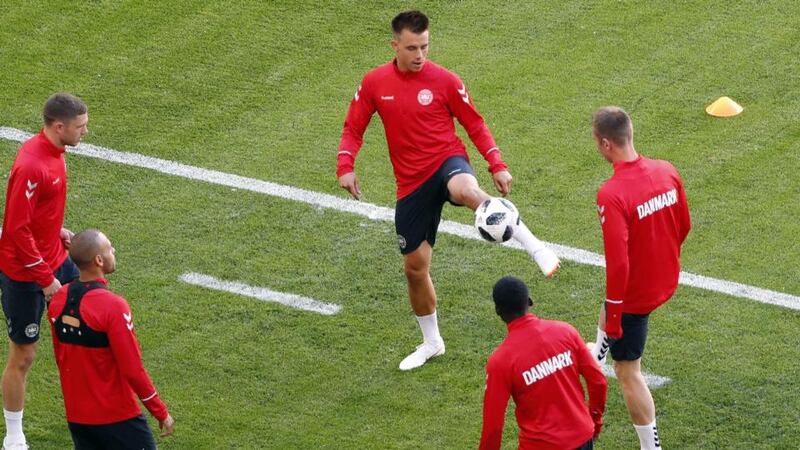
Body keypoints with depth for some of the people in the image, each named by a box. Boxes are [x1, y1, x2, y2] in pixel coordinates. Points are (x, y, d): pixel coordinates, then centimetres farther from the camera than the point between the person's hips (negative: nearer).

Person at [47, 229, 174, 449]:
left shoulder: (58, 300, 1)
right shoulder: (113, 307, -20)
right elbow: (133, 371, -17)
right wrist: (161, 413, -6)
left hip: (76, 415, 7)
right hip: (118, 418, -7)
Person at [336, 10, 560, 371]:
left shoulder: (444, 81, -7)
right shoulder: (374, 83, 0)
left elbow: (474, 124, 3)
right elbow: (353, 129, 7)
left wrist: (497, 166, -5)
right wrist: (345, 167, -10)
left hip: (447, 163, -4)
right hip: (411, 184, 4)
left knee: (466, 191, -42)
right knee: (414, 266, 9)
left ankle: (536, 249, -39)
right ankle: (431, 342, 31)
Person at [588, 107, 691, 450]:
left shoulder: (611, 195, -32)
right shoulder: (667, 171, -10)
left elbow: (617, 263, -31)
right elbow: (684, 226, 5)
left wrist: (613, 314, -19)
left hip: (634, 292, -7)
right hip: (666, 280, 7)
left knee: (627, 371, 11)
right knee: (608, 307, 37)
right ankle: (598, 355, 64)